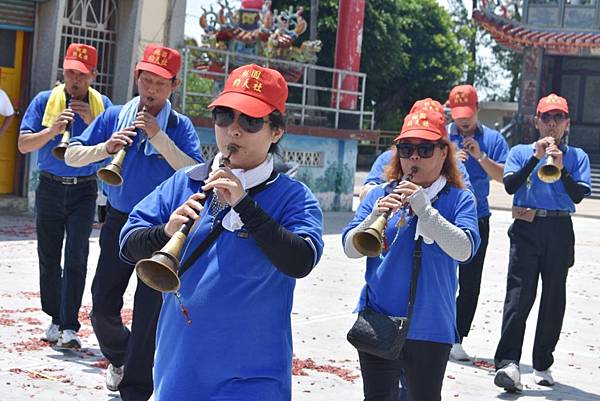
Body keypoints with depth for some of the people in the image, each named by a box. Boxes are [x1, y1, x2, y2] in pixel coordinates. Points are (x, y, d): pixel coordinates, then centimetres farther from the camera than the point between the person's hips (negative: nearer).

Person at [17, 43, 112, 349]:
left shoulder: (102, 105, 3)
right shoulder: (44, 101, 2)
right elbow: (23, 144, -4)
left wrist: (93, 122, -15)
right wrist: (52, 130, -20)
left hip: (84, 190, -1)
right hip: (50, 188, 1)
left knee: (76, 257, -9)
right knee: (49, 256, 8)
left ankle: (69, 327, -7)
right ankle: (56, 319, 22)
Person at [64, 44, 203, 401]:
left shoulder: (180, 126, -6)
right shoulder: (115, 116, 1)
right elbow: (72, 155, -1)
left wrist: (159, 136, -24)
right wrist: (106, 148, -20)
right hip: (118, 222, 3)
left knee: (149, 310, -1)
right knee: (103, 307, 9)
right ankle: (119, 357, 40)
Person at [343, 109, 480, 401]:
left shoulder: (459, 199, -2)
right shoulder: (380, 195, 4)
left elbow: (463, 250, -17)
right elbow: (350, 248, -3)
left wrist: (424, 209, -24)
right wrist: (375, 216, -20)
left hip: (430, 325, -1)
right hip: (379, 320, 2)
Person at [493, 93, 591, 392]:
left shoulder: (577, 157, 12)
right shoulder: (521, 152, 12)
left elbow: (579, 195, -1)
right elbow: (510, 185, -4)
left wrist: (561, 168, -15)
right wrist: (536, 157, -11)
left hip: (560, 232, 2)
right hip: (526, 230, -2)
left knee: (554, 299, 5)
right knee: (519, 294, -13)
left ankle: (542, 365, 14)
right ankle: (508, 363, -22)